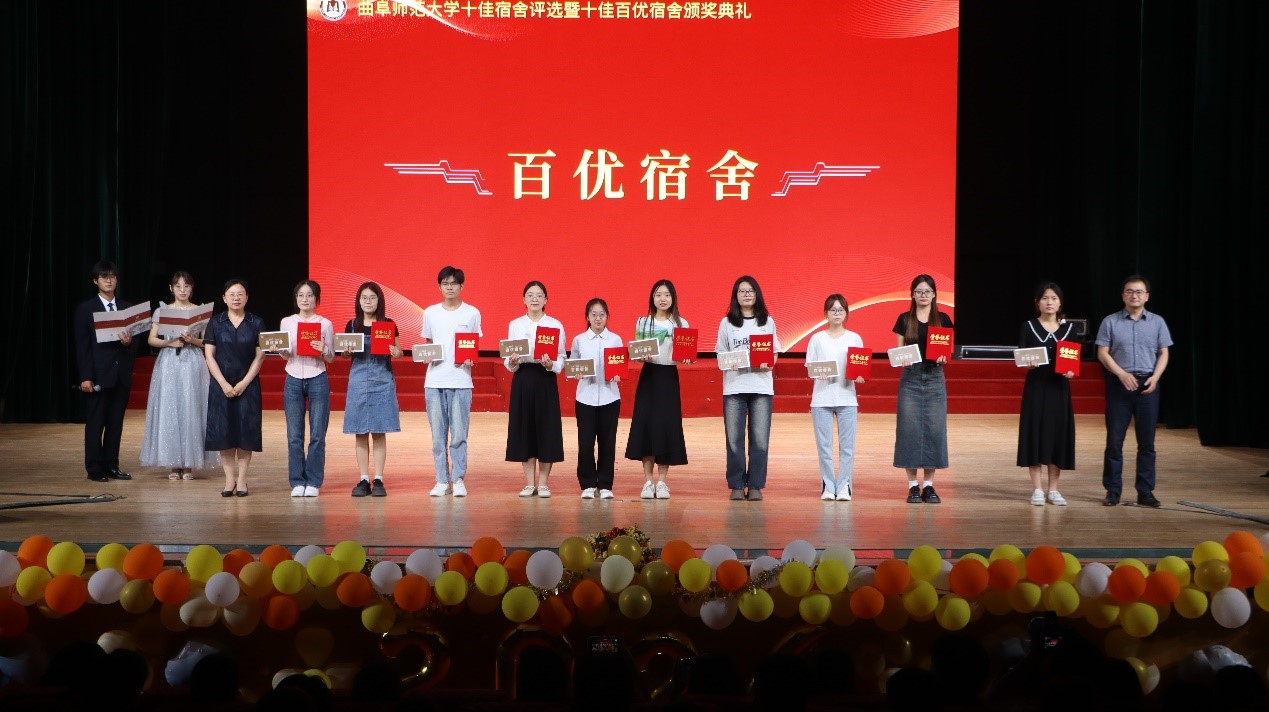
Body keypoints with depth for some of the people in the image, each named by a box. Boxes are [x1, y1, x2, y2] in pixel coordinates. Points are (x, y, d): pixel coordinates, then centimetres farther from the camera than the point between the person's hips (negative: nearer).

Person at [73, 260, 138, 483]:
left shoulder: (127, 308, 11)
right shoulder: (85, 309, 0)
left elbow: (134, 345, 11)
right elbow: (81, 346, -4)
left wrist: (128, 342, -13)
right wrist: (85, 377, -11)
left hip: (121, 374, 4)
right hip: (98, 374, -4)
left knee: (116, 423, 8)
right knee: (95, 423, 0)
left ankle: (111, 466, 15)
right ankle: (94, 469, 5)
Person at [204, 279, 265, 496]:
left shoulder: (256, 323, 3)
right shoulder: (215, 323, 4)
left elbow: (260, 356, 0)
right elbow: (210, 356, 1)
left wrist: (244, 383, -9)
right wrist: (224, 384, -9)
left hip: (248, 385, 0)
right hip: (221, 385, 1)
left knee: (245, 431, -1)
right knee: (223, 431, -1)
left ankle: (242, 479, 5)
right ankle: (229, 479, 6)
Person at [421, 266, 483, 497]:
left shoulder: (472, 313, 4)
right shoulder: (430, 313, 10)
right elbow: (427, 344, 17)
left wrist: (470, 359, -10)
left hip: (460, 381, -2)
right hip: (434, 381, 2)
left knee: (459, 434, -3)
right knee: (438, 435, 4)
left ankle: (459, 480, 6)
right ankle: (442, 480, 11)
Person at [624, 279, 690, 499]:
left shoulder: (681, 324, 5)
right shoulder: (642, 323, 6)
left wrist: (685, 358, -17)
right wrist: (640, 356, -14)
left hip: (669, 377, 0)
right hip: (648, 376, 0)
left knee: (667, 425, -2)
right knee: (645, 425, -4)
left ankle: (662, 482, 7)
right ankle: (648, 481, 5)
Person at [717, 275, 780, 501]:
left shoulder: (767, 322, 11)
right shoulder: (726, 323, 9)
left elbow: (774, 353, 11)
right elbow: (721, 355, 9)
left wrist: (768, 364, -10)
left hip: (761, 386, 0)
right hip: (733, 386, 0)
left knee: (760, 439, -3)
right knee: (734, 438, -2)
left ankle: (755, 486, 4)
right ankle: (736, 486, 5)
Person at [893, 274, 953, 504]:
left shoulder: (943, 319, 6)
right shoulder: (904, 319, 4)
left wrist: (943, 358, -15)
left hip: (934, 377, 1)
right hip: (910, 378, -1)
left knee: (934, 429, 0)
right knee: (909, 429, -3)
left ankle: (929, 485, 8)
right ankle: (913, 486, 5)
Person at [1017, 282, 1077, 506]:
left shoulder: (1069, 328, 6)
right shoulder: (1028, 327, 0)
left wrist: (1071, 371, -12)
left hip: (1059, 387, 2)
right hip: (1035, 387, -2)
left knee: (1058, 433, 3)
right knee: (1035, 433, -3)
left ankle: (1052, 489, 12)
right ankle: (1037, 489, 6)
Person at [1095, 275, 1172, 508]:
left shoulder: (1157, 322, 9)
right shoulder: (1111, 322, 3)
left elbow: (1163, 354, 8)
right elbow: (1102, 353, 0)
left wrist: (1155, 377, -8)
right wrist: (1122, 374, -12)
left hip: (1148, 385, 2)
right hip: (1119, 384, -1)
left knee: (1147, 442, 4)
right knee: (1114, 440, -1)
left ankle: (1145, 492, 10)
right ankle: (1112, 491, 6)